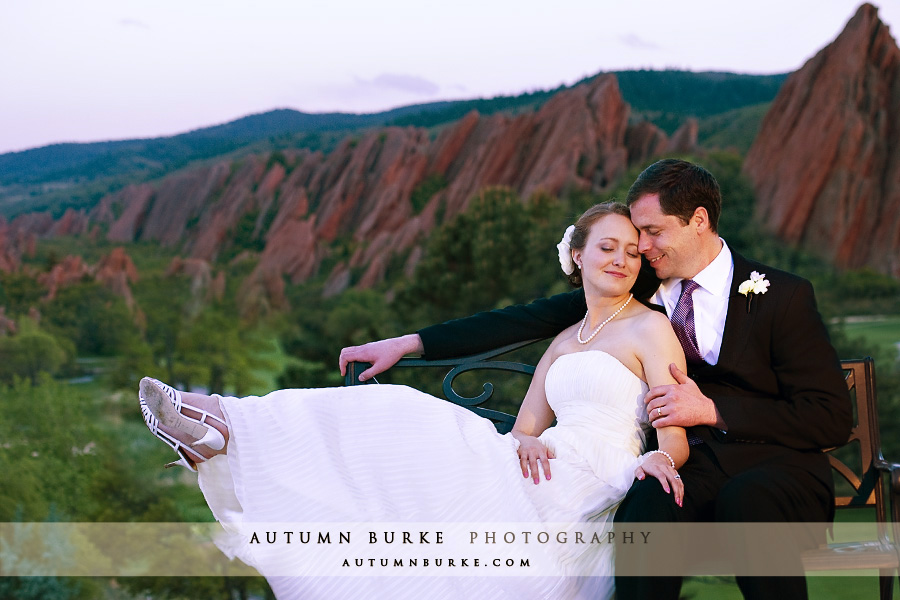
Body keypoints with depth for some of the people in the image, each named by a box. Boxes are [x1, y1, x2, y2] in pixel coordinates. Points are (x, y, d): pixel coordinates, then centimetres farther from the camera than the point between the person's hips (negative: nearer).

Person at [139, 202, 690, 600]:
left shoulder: (651, 328, 2)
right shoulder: (564, 340, 23)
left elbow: (677, 439, -6)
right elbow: (526, 425, 16)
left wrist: (658, 458, -30)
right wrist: (527, 442, -9)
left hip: (588, 495, -5)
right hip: (549, 474, 6)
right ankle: (224, 432, -23)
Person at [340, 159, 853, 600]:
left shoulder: (784, 296, 1)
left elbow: (833, 420, -1)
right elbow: (532, 319, 10)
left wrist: (712, 409, -11)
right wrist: (407, 344, 4)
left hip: (776, 469, -2)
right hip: (688, 468, 2)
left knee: (745, 501, -39)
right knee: (647, 508, -35)